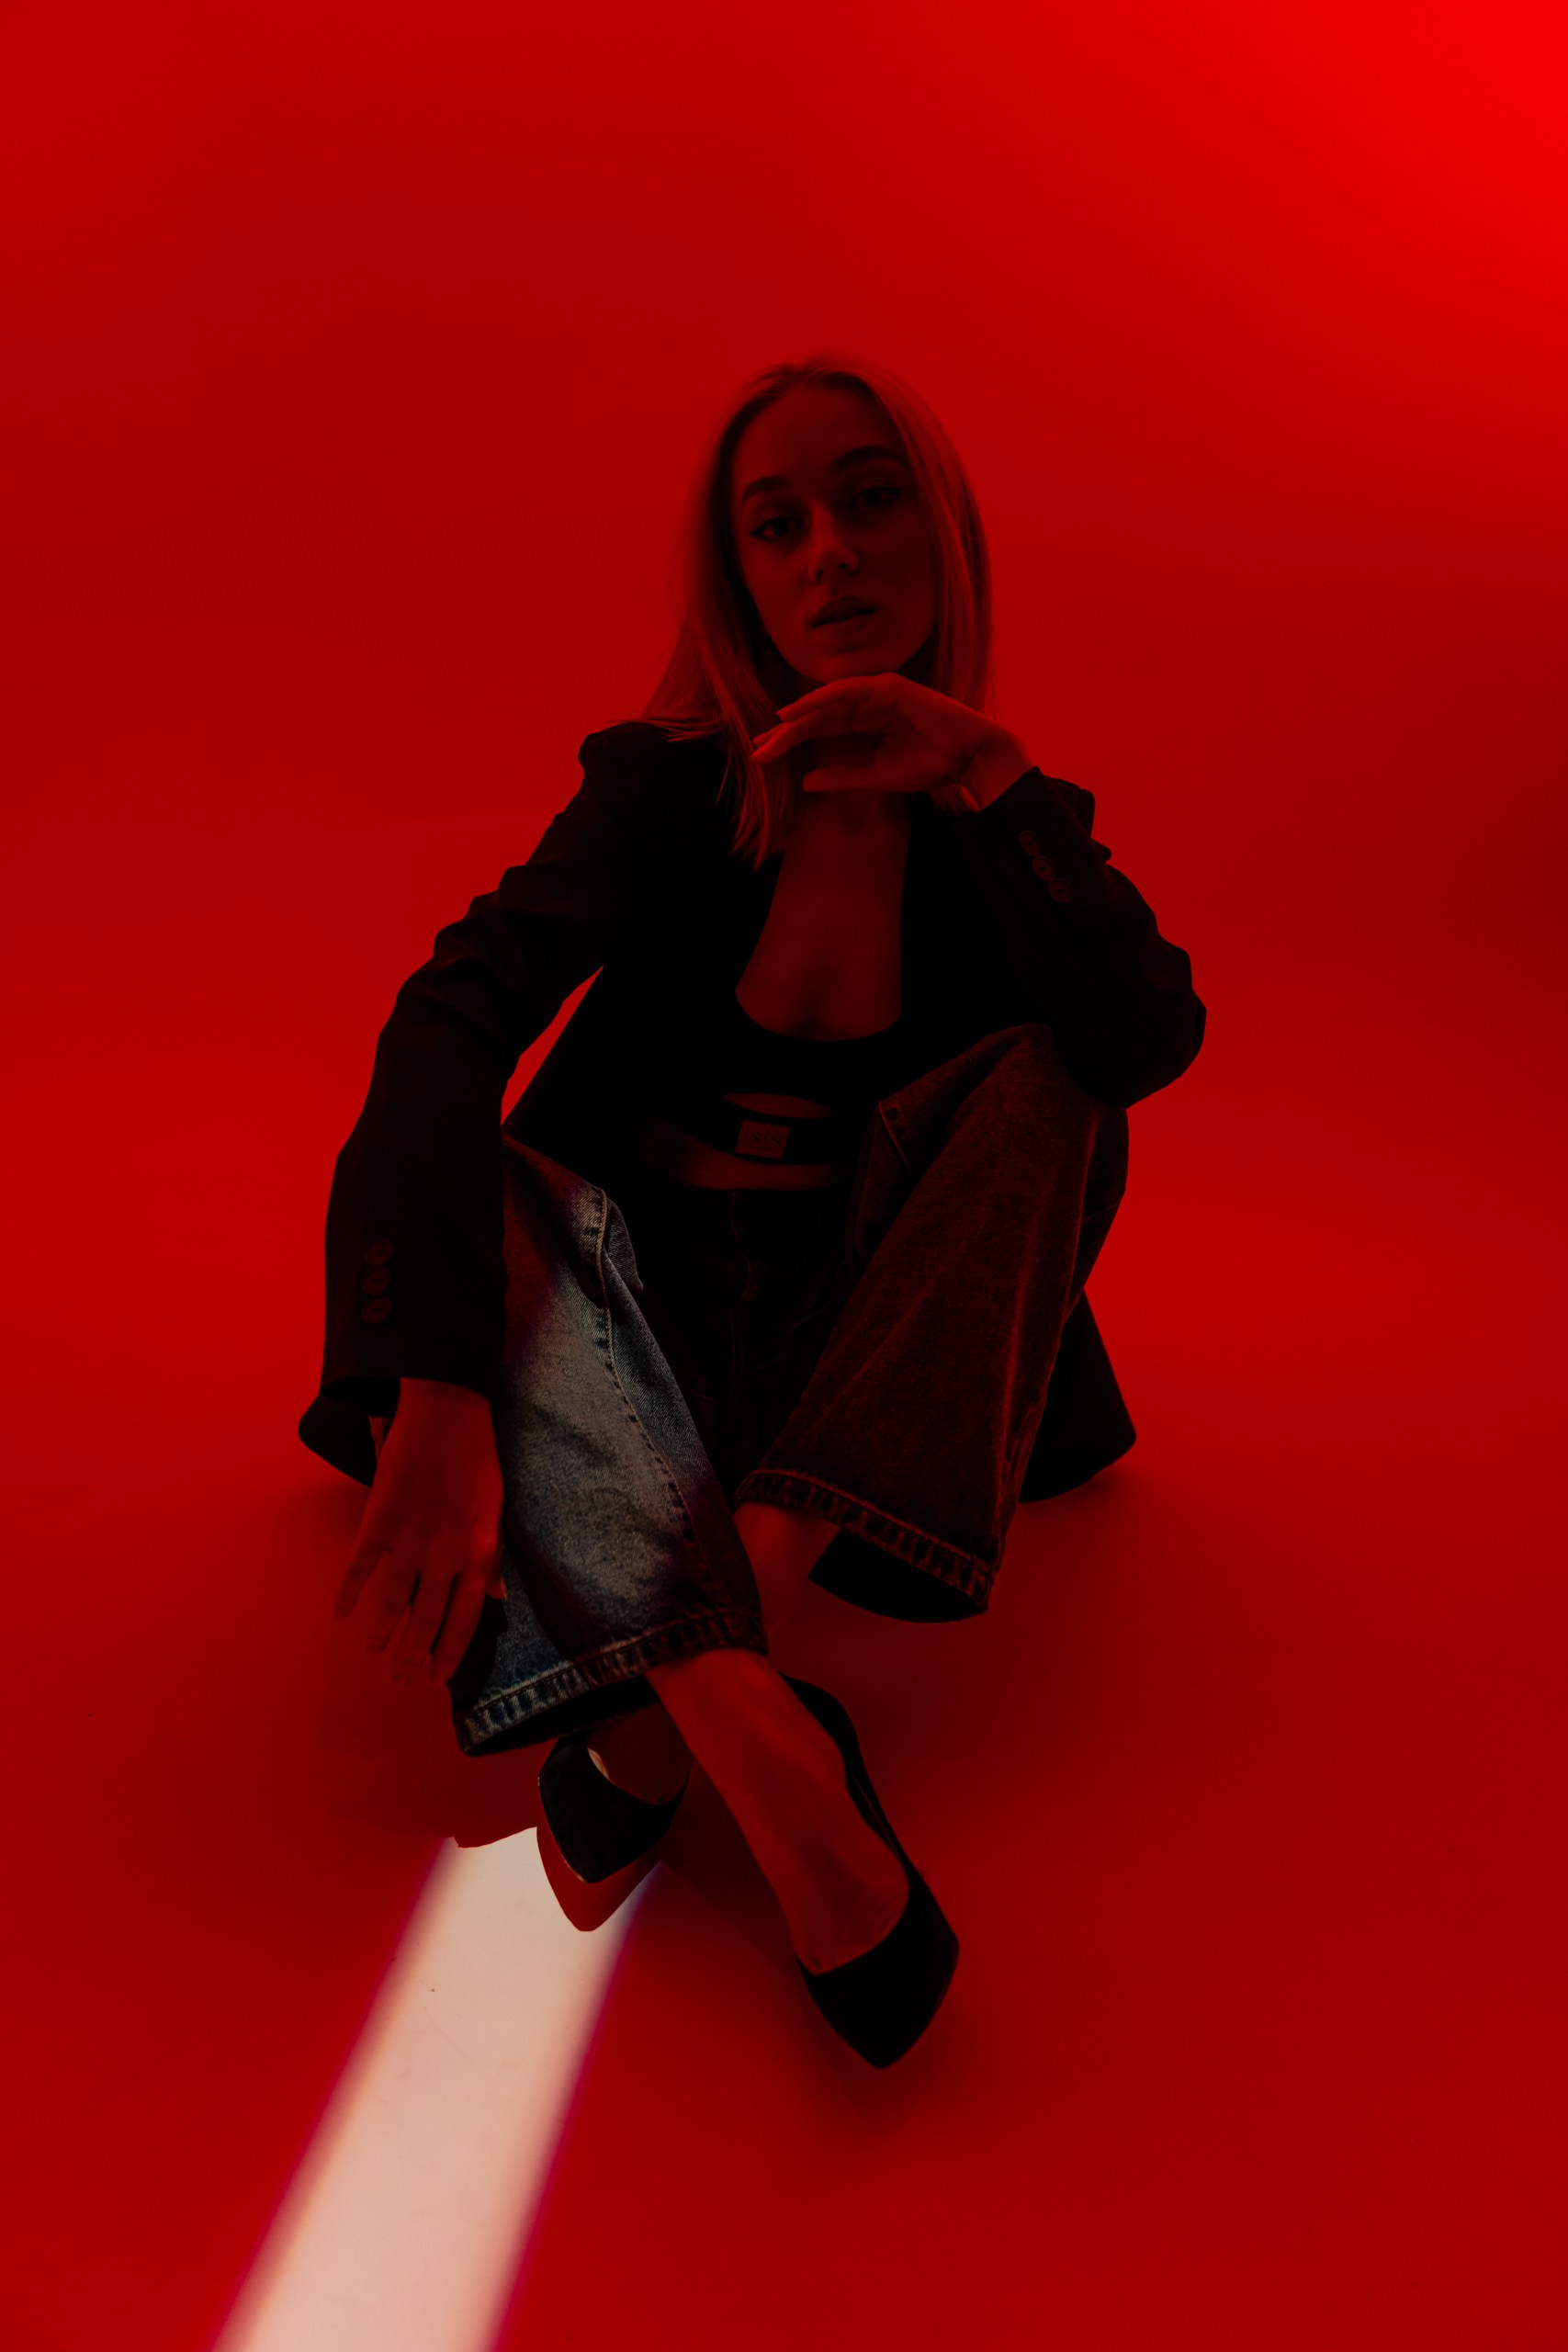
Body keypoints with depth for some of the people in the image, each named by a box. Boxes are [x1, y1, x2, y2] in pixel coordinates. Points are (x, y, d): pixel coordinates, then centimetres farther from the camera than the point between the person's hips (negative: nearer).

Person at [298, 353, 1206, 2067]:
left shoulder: (1014, 822, -1)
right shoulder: (667, 785, -7)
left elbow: (1156, 1042, -20)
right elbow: (446, 1025, -24)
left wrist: (981, 775, -29)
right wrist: (442, 1400, -40)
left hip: (859, 1343, 1)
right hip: (634, 1293, 0)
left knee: (1049, 1071, -24)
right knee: (411, 1167, -28)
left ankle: (695, 1669, -35)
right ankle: (772, 1764, -45)